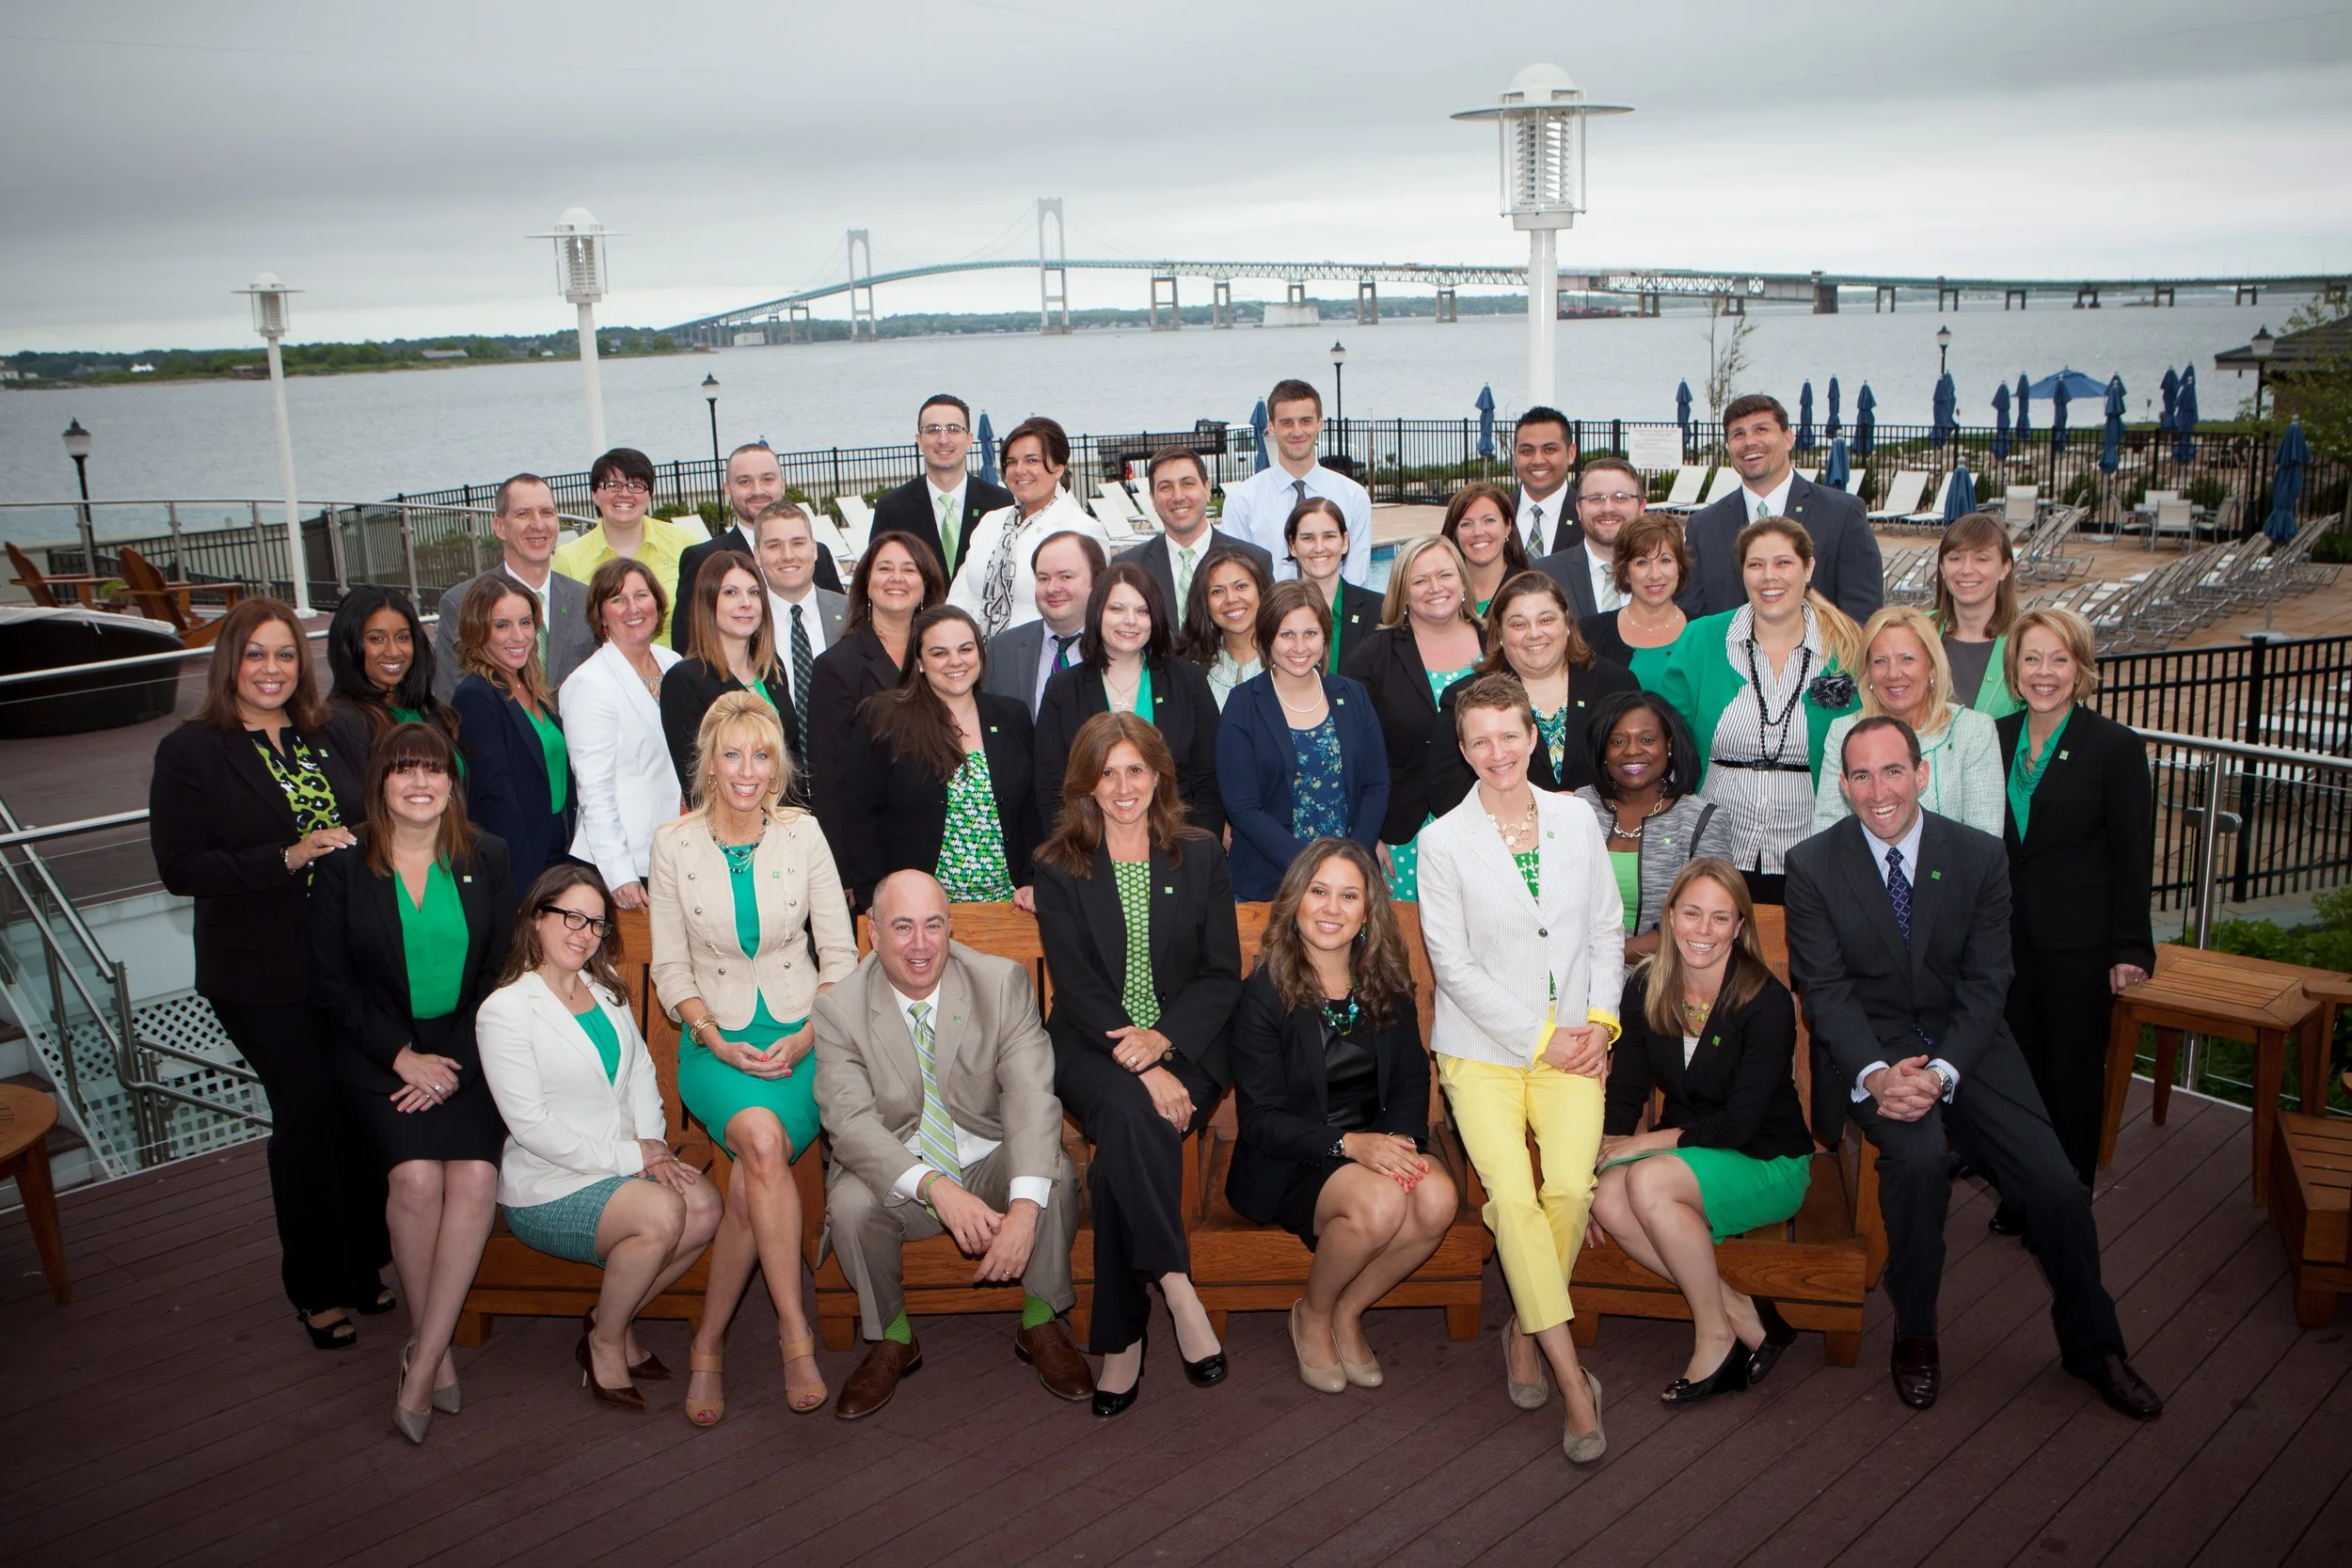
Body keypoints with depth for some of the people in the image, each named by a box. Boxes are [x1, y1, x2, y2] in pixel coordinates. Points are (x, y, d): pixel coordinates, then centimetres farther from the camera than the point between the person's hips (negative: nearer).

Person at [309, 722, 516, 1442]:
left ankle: (422, 1360, -14)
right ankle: (436, 1346, -6)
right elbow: (330, 979, 1)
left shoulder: (486, 859, 7)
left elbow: (502, 971, 5)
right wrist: (405, 1057, -9)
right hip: (380, 1051, -1)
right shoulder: (344, 865, 3)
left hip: (467, 1045, 1)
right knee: (417, 1176, -24)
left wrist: (454, 1065, -7)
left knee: (476, 1174, -23)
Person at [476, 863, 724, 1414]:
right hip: (547, 1186, -7)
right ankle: (605, 1342, -4)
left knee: (706, 1207, -20)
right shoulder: (505, 1011, -10)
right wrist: (628, 1157, -14)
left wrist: (654, 1147, -8)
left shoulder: (606, 990, 13)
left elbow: (641, 1072, 10)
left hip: (627, 1163, 7)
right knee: (661, 1213, -29)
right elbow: (530, 1126, -15)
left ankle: (616, 1320, 3)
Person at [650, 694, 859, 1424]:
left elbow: (839, 953, 4)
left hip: (800, 1036, 0)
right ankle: (795, 1331, -23)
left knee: (751, 1184, -25)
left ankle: (709, 1342, -7)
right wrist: (717, 1040, -12)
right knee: (762, 1141, -31)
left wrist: (806, 1038, -9)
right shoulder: (674, 844, 1)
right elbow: (670, 967, 3)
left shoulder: (802, 834, 1)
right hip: (717, 1040, 0)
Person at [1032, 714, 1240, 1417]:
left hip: (1185, 1047, 0)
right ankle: (1177, 1287, -30)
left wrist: (1164, 1039, -15)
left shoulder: (1201, 857, 9)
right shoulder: (1058, 868, 6)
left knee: (1123, 1151, -30)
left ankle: (1121, 1338, -24)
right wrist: (1141, 1069, -18)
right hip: (1092, 1047, 0)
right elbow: (1075, 987, -3)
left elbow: (1223, 975, 4)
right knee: (1134, 1117, -35)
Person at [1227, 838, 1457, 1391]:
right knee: (1379, 1202, -33)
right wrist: (1347, 1143, -25)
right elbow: (1261, 1119, -12)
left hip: (1375, 1144, 5)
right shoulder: (1263, 994, -11)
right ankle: (1312, 1315, -2)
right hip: (1286, 1165, -5)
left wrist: (1401, 1139, -14)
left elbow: (1412, 1080, 8)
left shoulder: (1387, 984, 4)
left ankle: (1347, 1313, -1)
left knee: (1437, 1198, -27)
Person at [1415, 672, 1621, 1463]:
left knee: (1570, 1186, -22)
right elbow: (1453, 964, -5)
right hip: (1483, 1048, -2)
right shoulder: (1442, 842, -2)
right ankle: (1571, 1376, -12)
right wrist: (1540, 1039, -9)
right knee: (1513, 1194, -23)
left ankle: (1525, 1330, 3)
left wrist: (1599, 1019, -2)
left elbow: (1607, 929, 13)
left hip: (1574, 1043, 2)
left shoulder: (1577, 820, 9)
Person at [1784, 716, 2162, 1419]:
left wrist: (1942, 1071, -20)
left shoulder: (1980, 856, -2)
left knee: (2056, 1184, -11)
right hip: (1867, 1045, -2)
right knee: (1920, 1154, -31)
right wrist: (1876, 1072, -25)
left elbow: (1985, 982, -5)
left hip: (1965, 1042, 2)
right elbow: (1824, 988, -8)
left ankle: (2091, 1345, 17)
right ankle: (1914, 1334, -7)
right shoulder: (1812, 865, -6)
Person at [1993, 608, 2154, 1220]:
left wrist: (2130, 949, -9)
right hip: (2007, 935, 4)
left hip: (2077, 942, -4)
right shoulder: (1996, 737, 4)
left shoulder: (2115, 746, -8)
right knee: (2019, 1068, 10)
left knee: (2073, 1074, 7)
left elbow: (2132, 856, -7)